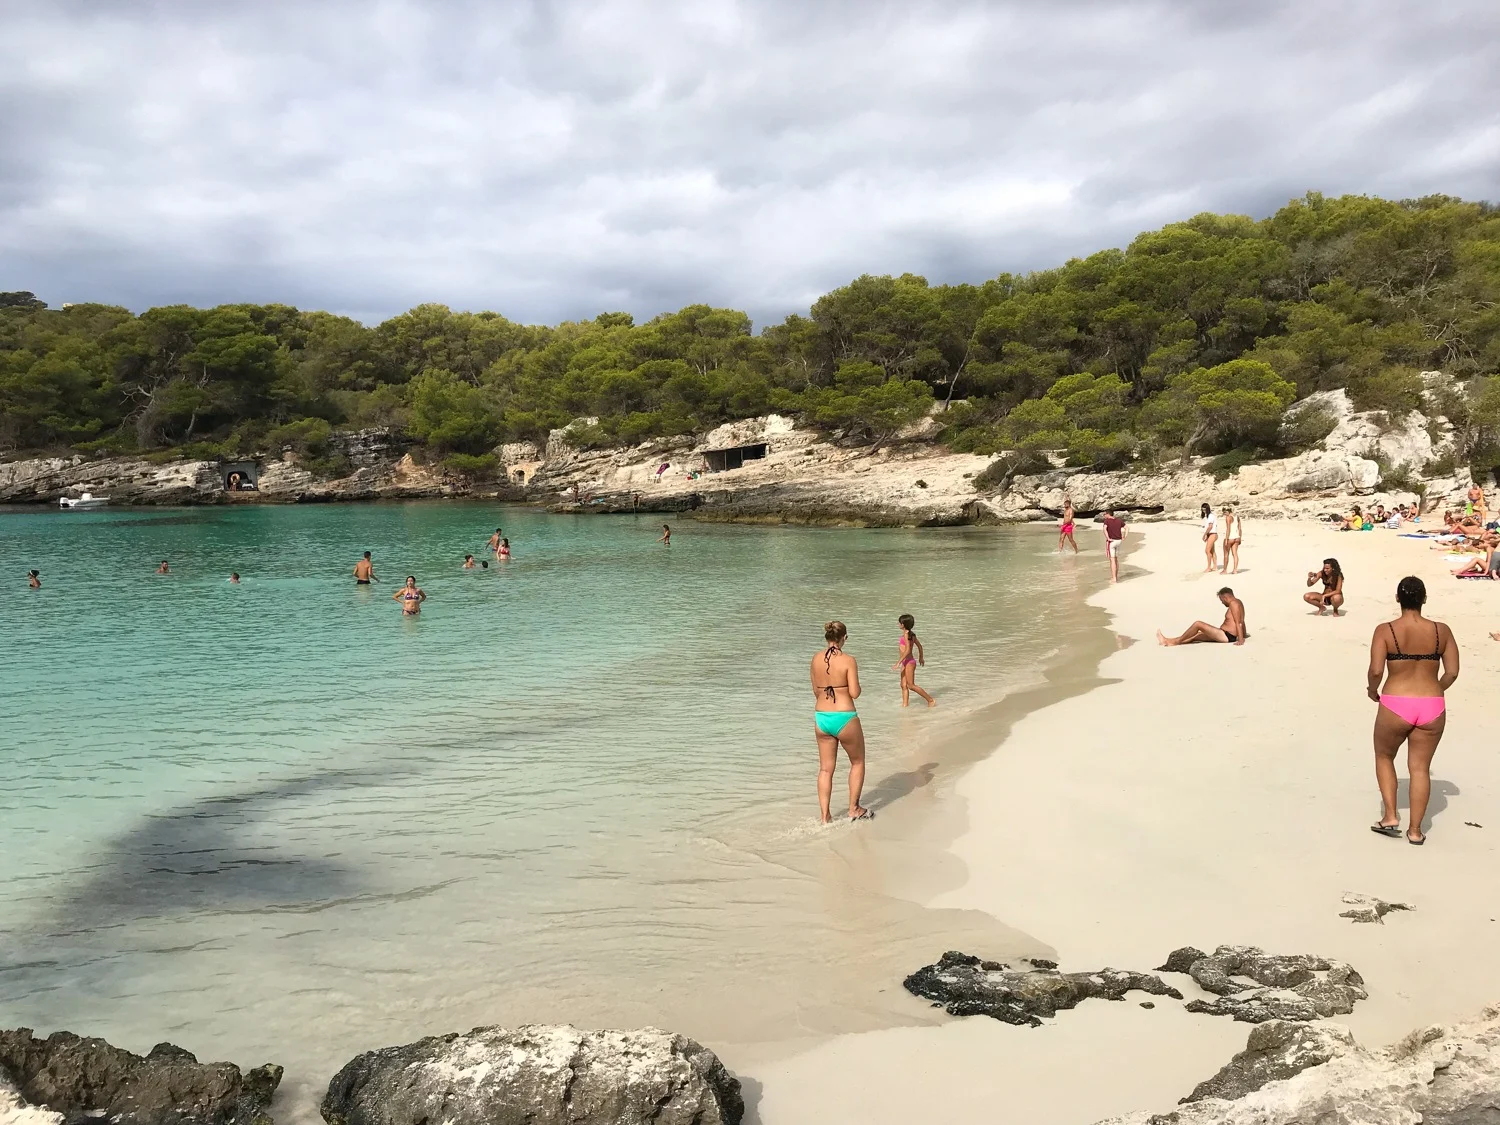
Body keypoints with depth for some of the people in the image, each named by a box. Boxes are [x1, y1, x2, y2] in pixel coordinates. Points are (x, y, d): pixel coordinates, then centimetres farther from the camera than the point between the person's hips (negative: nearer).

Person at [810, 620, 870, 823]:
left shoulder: (816, 660, 3)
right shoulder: (848, 660, -12)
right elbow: (854, 693, -14)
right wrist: (856, 683, 5)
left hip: (821, 717, 5)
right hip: (845, 718, -4)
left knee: (825, 769, 12)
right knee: (857, 762, 18)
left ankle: (825, 817, 11)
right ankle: (854, 809, 21)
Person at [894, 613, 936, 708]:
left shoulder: (906, 634, -18)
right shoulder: (911, 634, 9)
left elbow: (907, 650, -25)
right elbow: (919, 645, 20)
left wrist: (899, 662, -24)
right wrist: (921, 657, 35)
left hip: (909, 662, -9)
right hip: (905, 663, 9)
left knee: (911, 686, -5)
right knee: (904, 685, 9)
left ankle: (931, 700, 0)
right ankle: (905, 705, 11)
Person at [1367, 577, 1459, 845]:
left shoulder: (1385, 630, -8)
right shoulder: (1442, 631, 0)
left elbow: (1375, 670, -15)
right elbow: (1452, 672, 1)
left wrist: (1372, 690, 5)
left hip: (1395, 706, -2)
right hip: (1432, 707, 2)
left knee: (1384, 756, 21)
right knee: (1420, 767, 12)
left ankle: (1390, 816, 14)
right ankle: (1415, 830, 17)